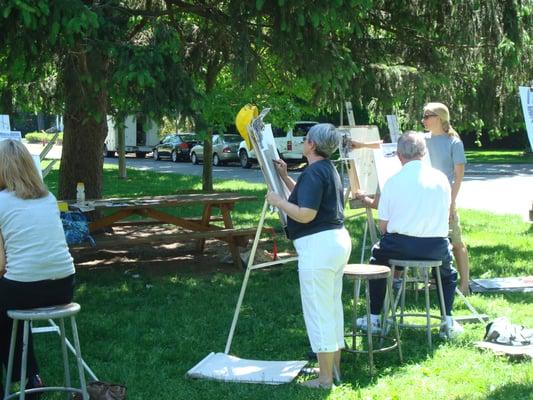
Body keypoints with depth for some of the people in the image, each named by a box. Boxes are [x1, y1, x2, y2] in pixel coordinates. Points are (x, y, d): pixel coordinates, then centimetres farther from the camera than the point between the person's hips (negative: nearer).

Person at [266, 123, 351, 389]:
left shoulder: (314, 172, -17)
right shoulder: (328, 169, 16)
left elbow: (305, 214, -23)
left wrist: (277, 201, -11)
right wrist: (284, 177, 20)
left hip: (318, 246, -11)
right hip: (338, 240, 11)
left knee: (318, 310, -3)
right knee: (333, 307, 17)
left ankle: (325, 379, 3)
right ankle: (335, 368, 27)